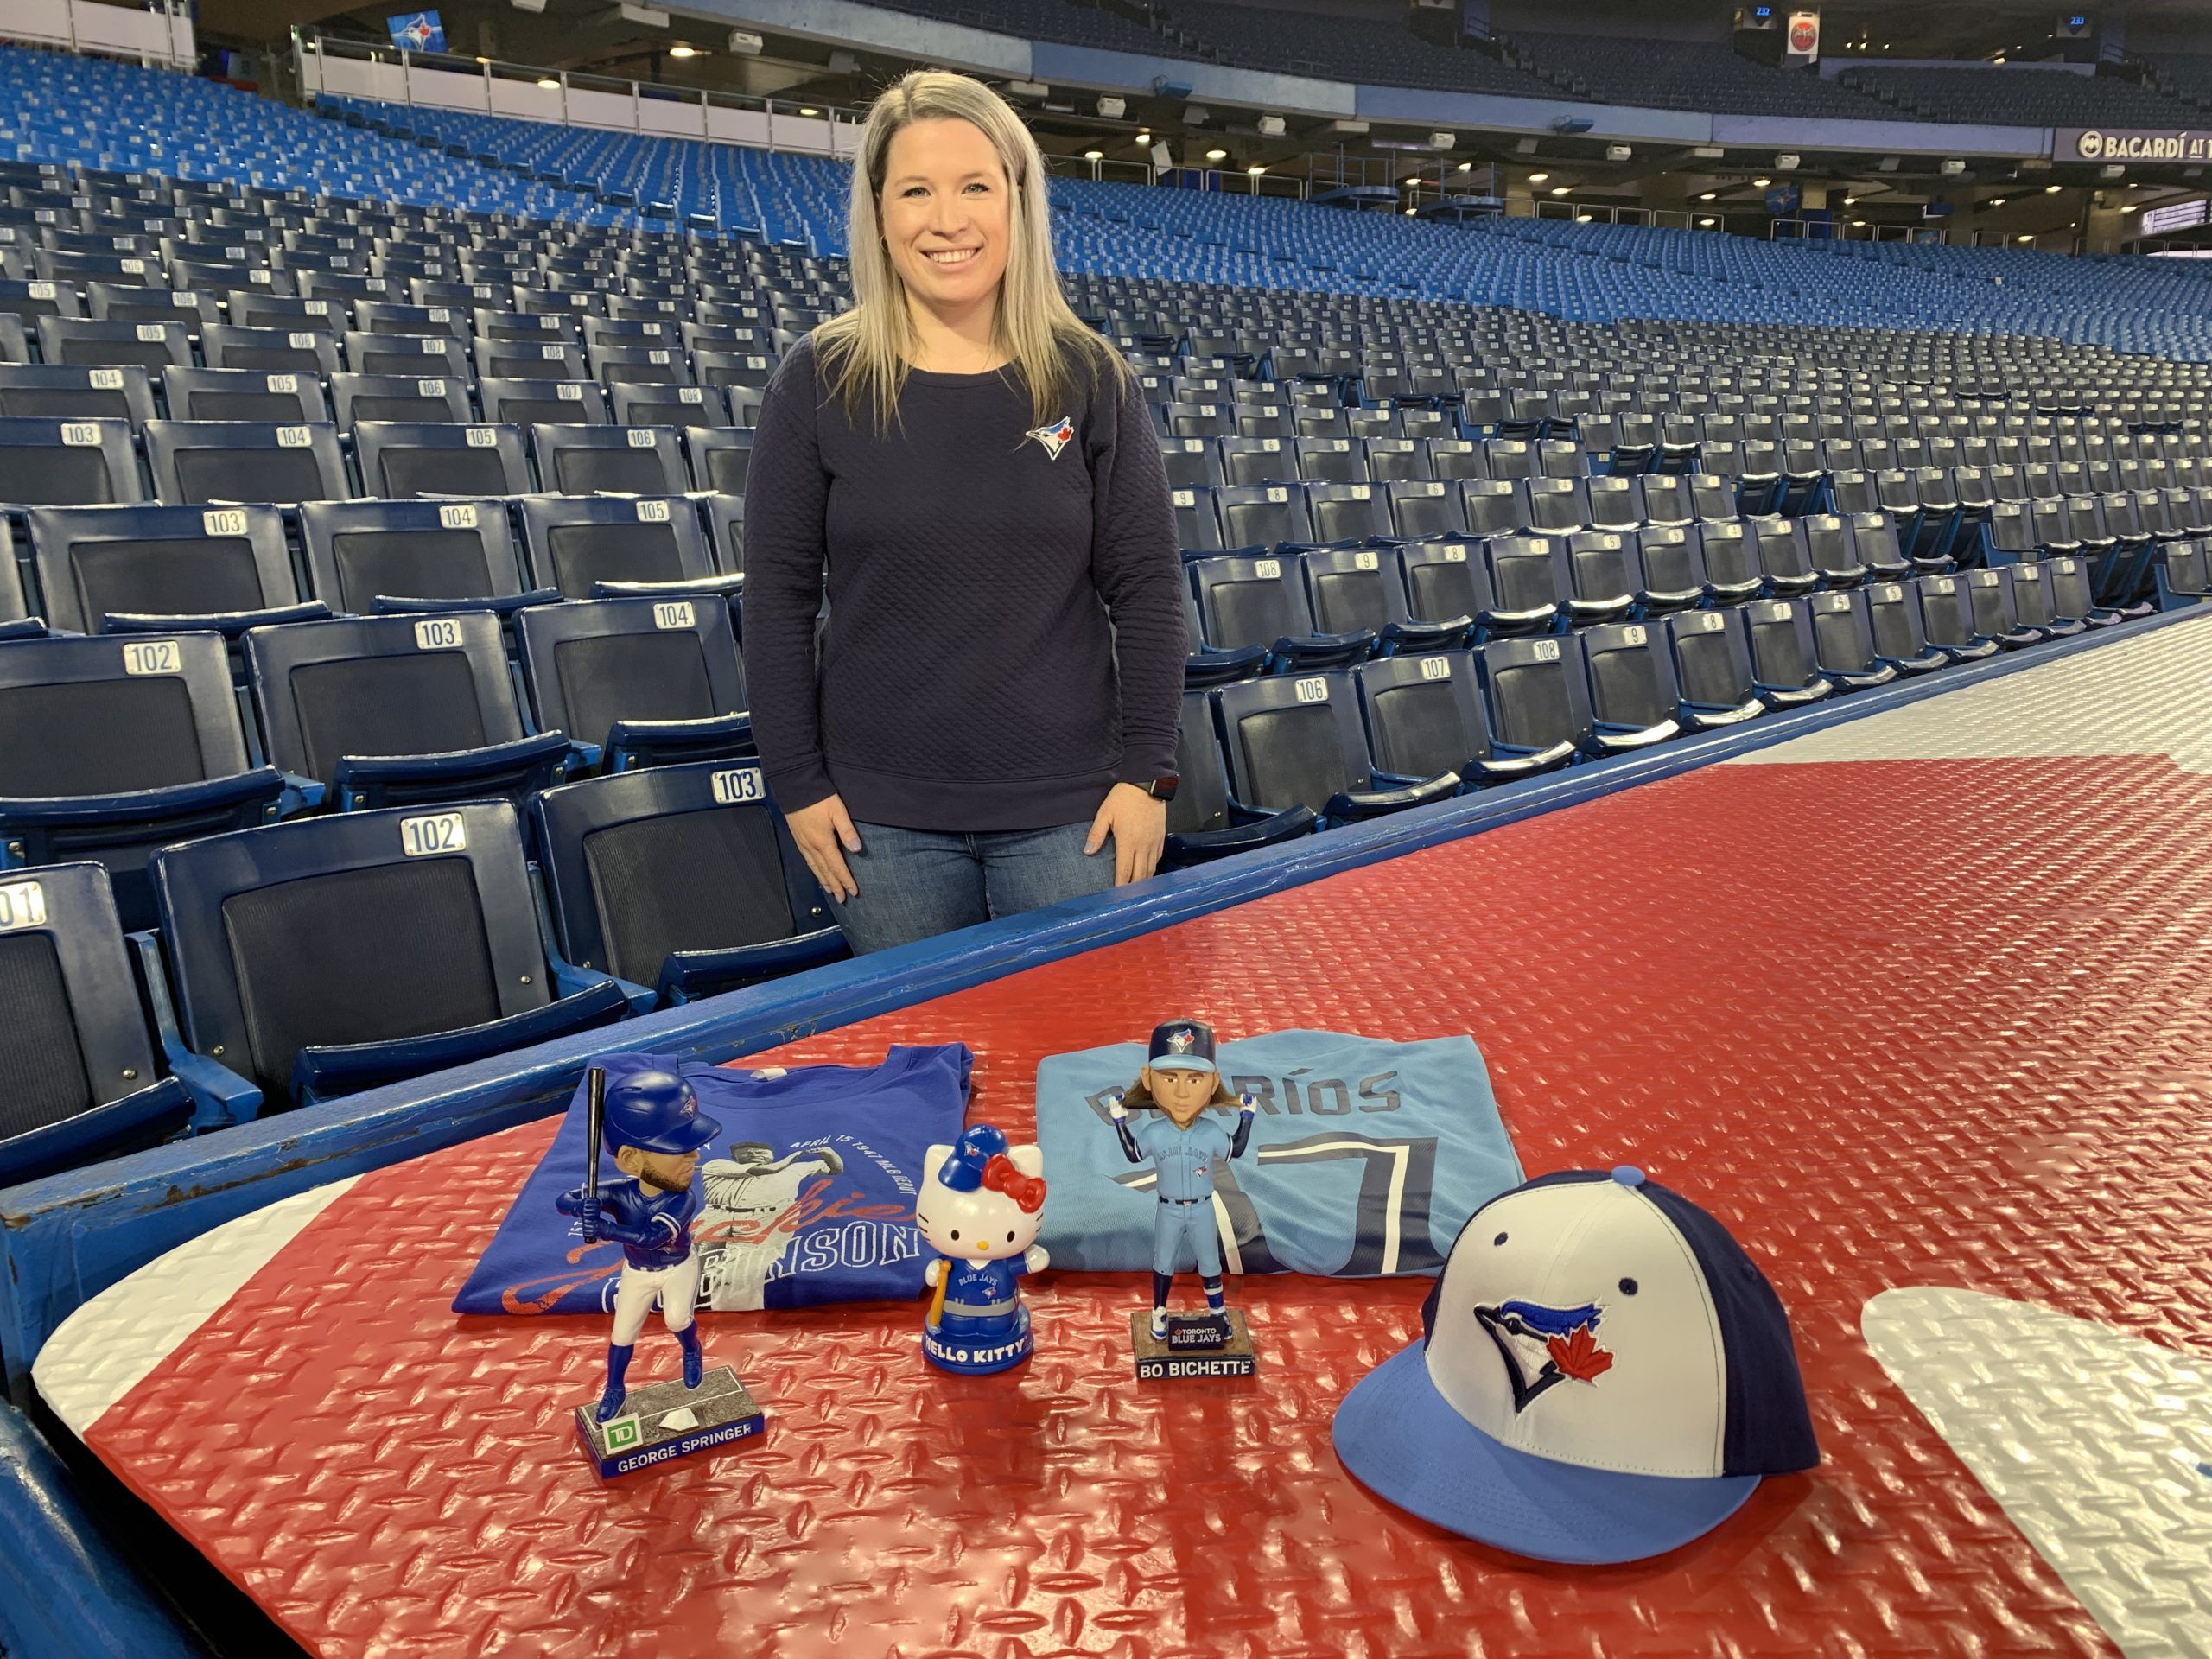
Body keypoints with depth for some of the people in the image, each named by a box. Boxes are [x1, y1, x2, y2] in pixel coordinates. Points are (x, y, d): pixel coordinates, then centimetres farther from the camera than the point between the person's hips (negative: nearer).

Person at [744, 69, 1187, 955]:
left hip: (1069, 807, 0)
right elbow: (778, 595, 0)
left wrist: (1146, 773, -4)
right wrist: (797, 781, -2)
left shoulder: (1090, 379, -2)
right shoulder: (818, 382, -3)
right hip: (882, 813, 0)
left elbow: (1146, 589, -1)